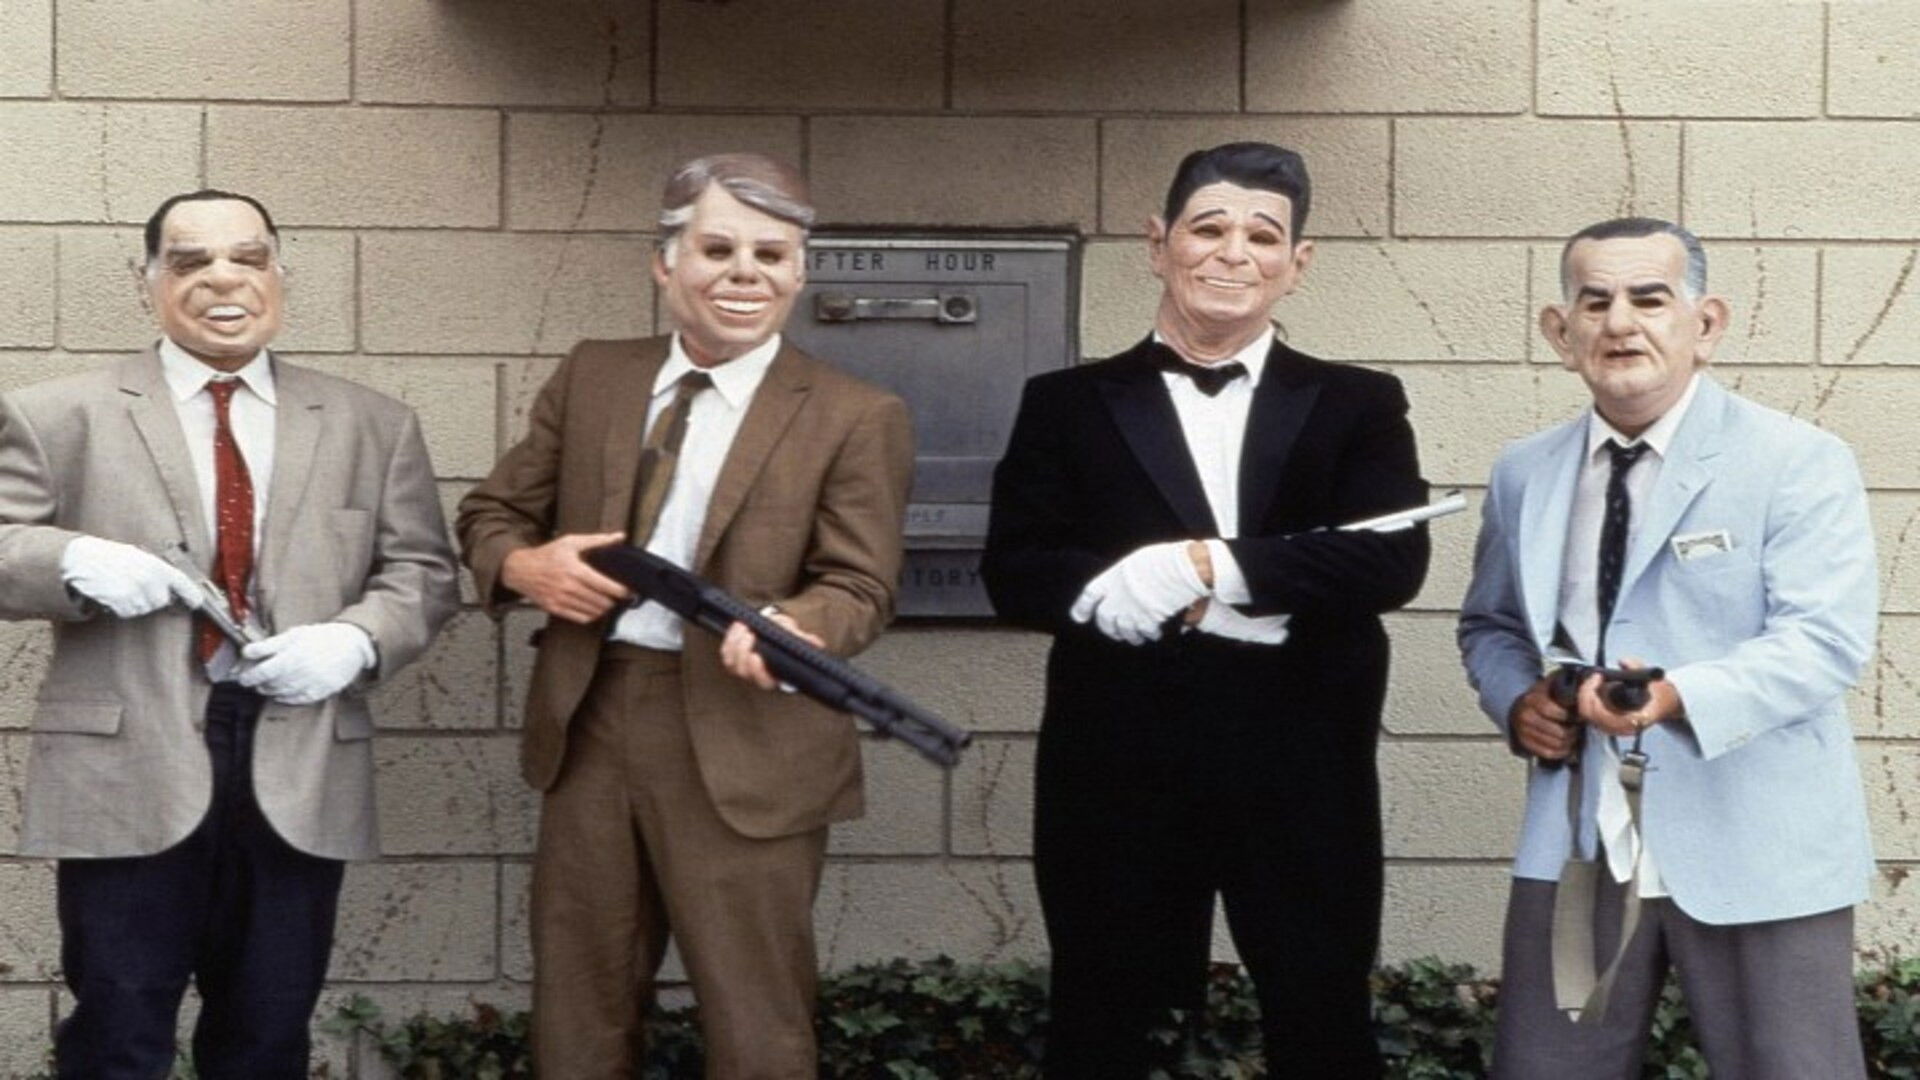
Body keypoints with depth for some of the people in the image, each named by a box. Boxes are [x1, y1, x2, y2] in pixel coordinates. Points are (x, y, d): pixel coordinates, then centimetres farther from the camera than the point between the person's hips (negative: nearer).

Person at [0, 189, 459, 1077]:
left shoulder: (373, 427, 11)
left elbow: (423, 570, 11)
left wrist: (357, 639, -9)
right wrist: (76, 559, -18)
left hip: (301, 774, 2)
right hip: (125, 774, -2)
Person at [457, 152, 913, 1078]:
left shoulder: (854, 417, -4)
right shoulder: (589, 378, 8)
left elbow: (858, 586, -8)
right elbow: (490, 513, 14)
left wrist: (788, 626, -31)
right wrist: (527, 567, -10)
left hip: (744, 750, -4)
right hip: (589, 727, 4)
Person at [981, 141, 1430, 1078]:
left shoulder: (1359, 406, 8)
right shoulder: (1069, 405, 8)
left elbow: (1393, 561, -7)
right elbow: (1012, 574, -3)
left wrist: (1204, 566, -17)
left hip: (1303, 772, 0)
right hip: (1117, 766, 1)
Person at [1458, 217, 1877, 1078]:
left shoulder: (1800, 463, -5)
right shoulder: (1524, 474, 12)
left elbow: (1826, 640, -15)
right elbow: (1489, 626, 23)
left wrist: (1680, 698, -30)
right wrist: (1517, 700, 0)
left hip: (1755, 854, -4)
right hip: (1575, 846, 4)